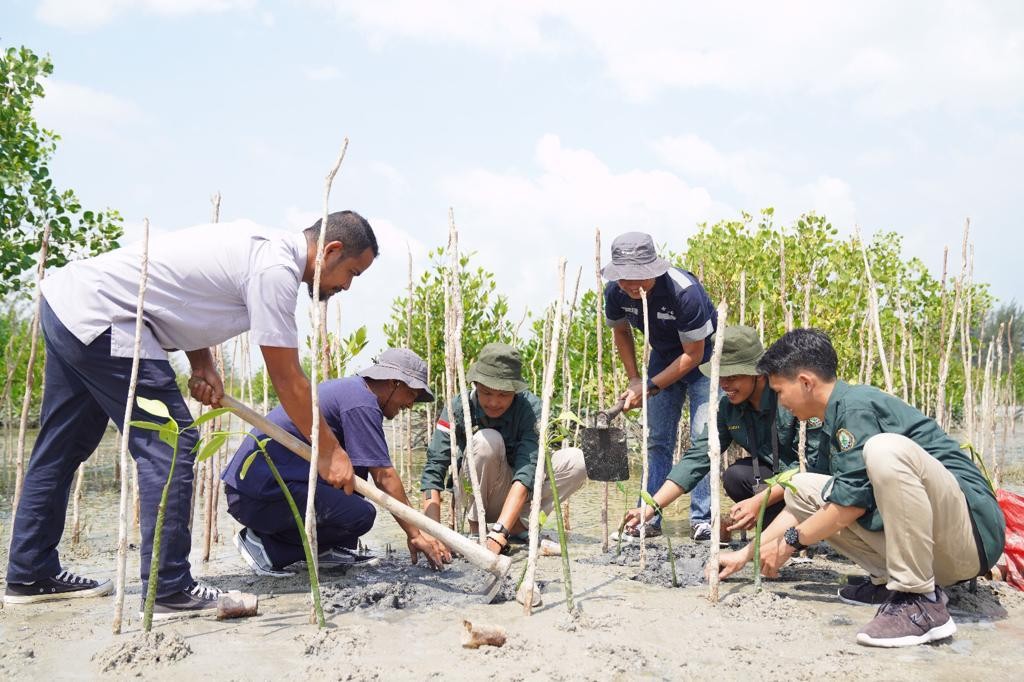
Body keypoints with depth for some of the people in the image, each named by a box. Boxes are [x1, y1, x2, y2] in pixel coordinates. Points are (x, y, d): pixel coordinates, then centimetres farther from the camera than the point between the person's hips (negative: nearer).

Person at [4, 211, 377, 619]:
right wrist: (330, 452, -6)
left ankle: (30, 576, 31)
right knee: (169, 444, -9)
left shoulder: (260, 246, 11)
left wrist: (202, 367, 2)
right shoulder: (276, 268, -18)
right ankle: (169, 592, -5)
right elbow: (287, 380, -15)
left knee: (63, 446, 18)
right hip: (98, 317, -11)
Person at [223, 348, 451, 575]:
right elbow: (384, 477, -13)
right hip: (259, 495, -11)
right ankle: (265, 545, -8)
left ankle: (328, 550, 11)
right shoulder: (361, 403, -12)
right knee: (361, 514, -22)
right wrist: (415, 535, -6)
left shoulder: (349, 387, 19)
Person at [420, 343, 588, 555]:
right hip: (477, 496, -1)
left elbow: (526, 471, -33)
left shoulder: (530, 407, -22)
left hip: (518, 496, 1)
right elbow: (434, 469, -27)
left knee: (576, 460, -24)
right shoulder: (459, 408, -21)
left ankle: (517, 527, -18)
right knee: (487, 440, -30)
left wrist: (498, 534, -45)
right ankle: (475, 528, -19)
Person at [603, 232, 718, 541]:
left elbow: (693, 354, -25)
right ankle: (649, 517, 7)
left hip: (702, 355, -5)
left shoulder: (684, 291, -35)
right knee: (657, 440, 3)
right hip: (663, 355, 5)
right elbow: (621, 331, 4)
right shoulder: (615, 292, -19)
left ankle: (702, 520, -5)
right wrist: (634, 379, -4)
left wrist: (649, 387, -25)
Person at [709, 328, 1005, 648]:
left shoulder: (857, 405, -13)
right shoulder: (832, 428, 15)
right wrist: (745, 554, 21)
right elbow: (804, 503, 23)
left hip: (970, 528, -9)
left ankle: (921, 602, -26)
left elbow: (852, 502, -18)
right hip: (917, 542, 9)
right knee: (802, 488, 4)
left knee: (885, 449, -35)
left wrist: (790, 541, -5)